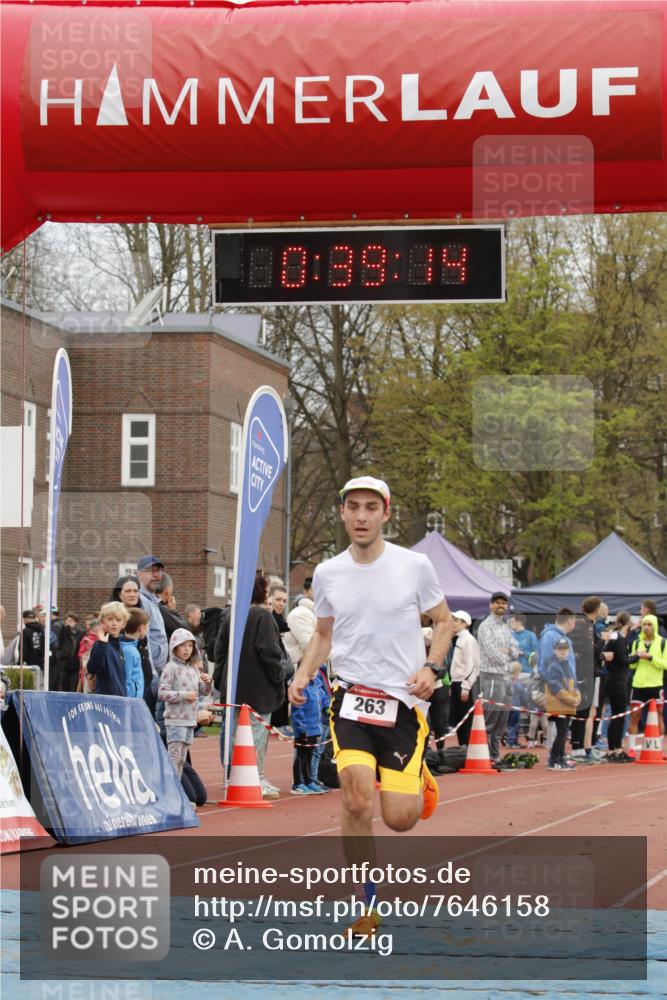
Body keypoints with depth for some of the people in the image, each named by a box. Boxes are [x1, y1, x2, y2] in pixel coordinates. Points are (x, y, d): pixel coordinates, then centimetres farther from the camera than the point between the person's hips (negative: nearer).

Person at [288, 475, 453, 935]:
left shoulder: (415, 565, -4)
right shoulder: (327, 573, 5)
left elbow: (443, 621, 7)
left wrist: (431, 668, -9)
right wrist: (304, 674, 1)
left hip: (404, 700, -1)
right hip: (351, 695, 1)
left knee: (398, 819, -5)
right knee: (357, 802, -18)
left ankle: (418, 780, 34)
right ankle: (368, 909, -3)